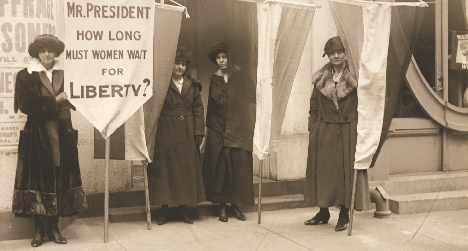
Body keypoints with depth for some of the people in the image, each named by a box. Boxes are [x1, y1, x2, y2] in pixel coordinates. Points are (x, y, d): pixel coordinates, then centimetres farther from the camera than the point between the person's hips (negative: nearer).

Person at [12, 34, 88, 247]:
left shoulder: (64, 75, 10)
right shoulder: (25, 76, 0)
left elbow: (71, 102, 12)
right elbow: (25, 104, -11)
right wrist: (54, 102, -13)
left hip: (62, 135, 3)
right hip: (37, 135, -3)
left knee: (60, 179, 4)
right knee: (38, 179, -1)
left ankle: (54, 227, 14)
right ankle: (39, 229, 9)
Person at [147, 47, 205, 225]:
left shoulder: (192, 86, 9)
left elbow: (198, 109, 8)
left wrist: (199, 132, -1)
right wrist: (153, 133, -11)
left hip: (187, 135, 4)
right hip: (166, 135, -3)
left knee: (186, 170, 6)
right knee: (164, 170, 1)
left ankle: (183, 209, 17)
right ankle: (163, 210, 10)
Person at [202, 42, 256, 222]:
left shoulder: (240, 77, 4)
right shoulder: (214, 79, 9)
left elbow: (251, 98, -2)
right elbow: (210, 106, 11)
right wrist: (209, 126, 5)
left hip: (238, 128, -1)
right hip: (218, 130, 1)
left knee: (238, 166, -1)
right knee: (219, 167, 0)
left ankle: (235, 205, 9)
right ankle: (222, 207, 7)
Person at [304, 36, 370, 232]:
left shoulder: (354, 78, -3)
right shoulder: (321, 79, 7)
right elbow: (314, 107, 9)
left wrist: (359, 130, -12)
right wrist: (312, 129, 2)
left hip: (348, 131, -3)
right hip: (324, 133, 3)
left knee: (346, 170, 1)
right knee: (323, 170, 8)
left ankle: (344, 214, 12)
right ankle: (323, 212, 21)